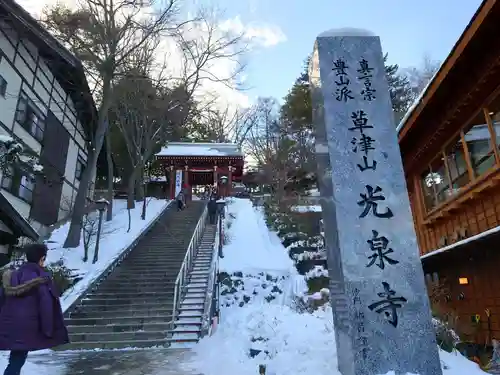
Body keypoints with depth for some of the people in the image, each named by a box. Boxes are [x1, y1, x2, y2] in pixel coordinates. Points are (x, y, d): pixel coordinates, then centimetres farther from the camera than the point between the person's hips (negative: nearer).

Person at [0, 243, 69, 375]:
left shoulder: (12, 276, 8)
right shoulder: (42, 278, -13)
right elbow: (46, 305, -15)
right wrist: (48, 329, -9)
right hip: (27, 327, -6)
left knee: (15, 359, 22)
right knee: (17, 360, 3)